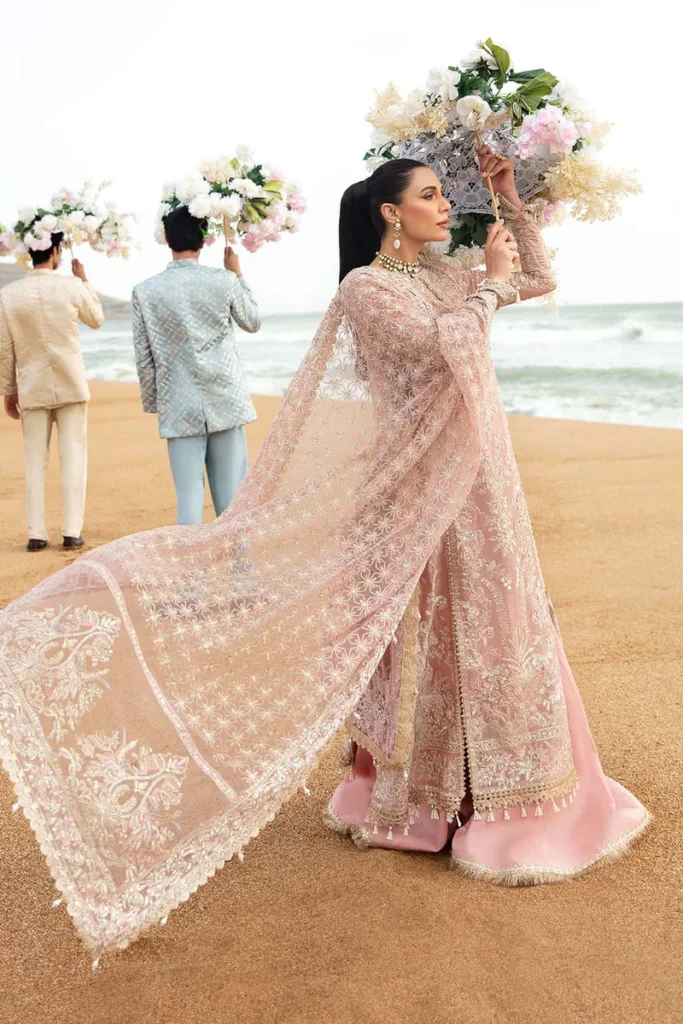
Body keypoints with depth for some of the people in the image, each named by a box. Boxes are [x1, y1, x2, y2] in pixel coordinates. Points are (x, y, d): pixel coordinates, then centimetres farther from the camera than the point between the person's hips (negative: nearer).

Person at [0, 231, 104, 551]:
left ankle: (36, 534, 8)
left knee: (35, 462, 7)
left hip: (32, 390, 2)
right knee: (73, 458, 4)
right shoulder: (71, 286, -7)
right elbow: (97, 319, 12)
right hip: (71, 387, -2)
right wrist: (84, 280, 21)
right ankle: (71, 532, 2)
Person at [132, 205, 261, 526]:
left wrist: (152, 403, 14)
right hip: (225, 402, 0)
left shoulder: (145, 291, -2)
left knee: (189, 496, 1)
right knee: (231, 493, 7)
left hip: (179, 409, 0)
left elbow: (143, 357, 2)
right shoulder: (224, 281, -4)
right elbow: (252, 322, 14)